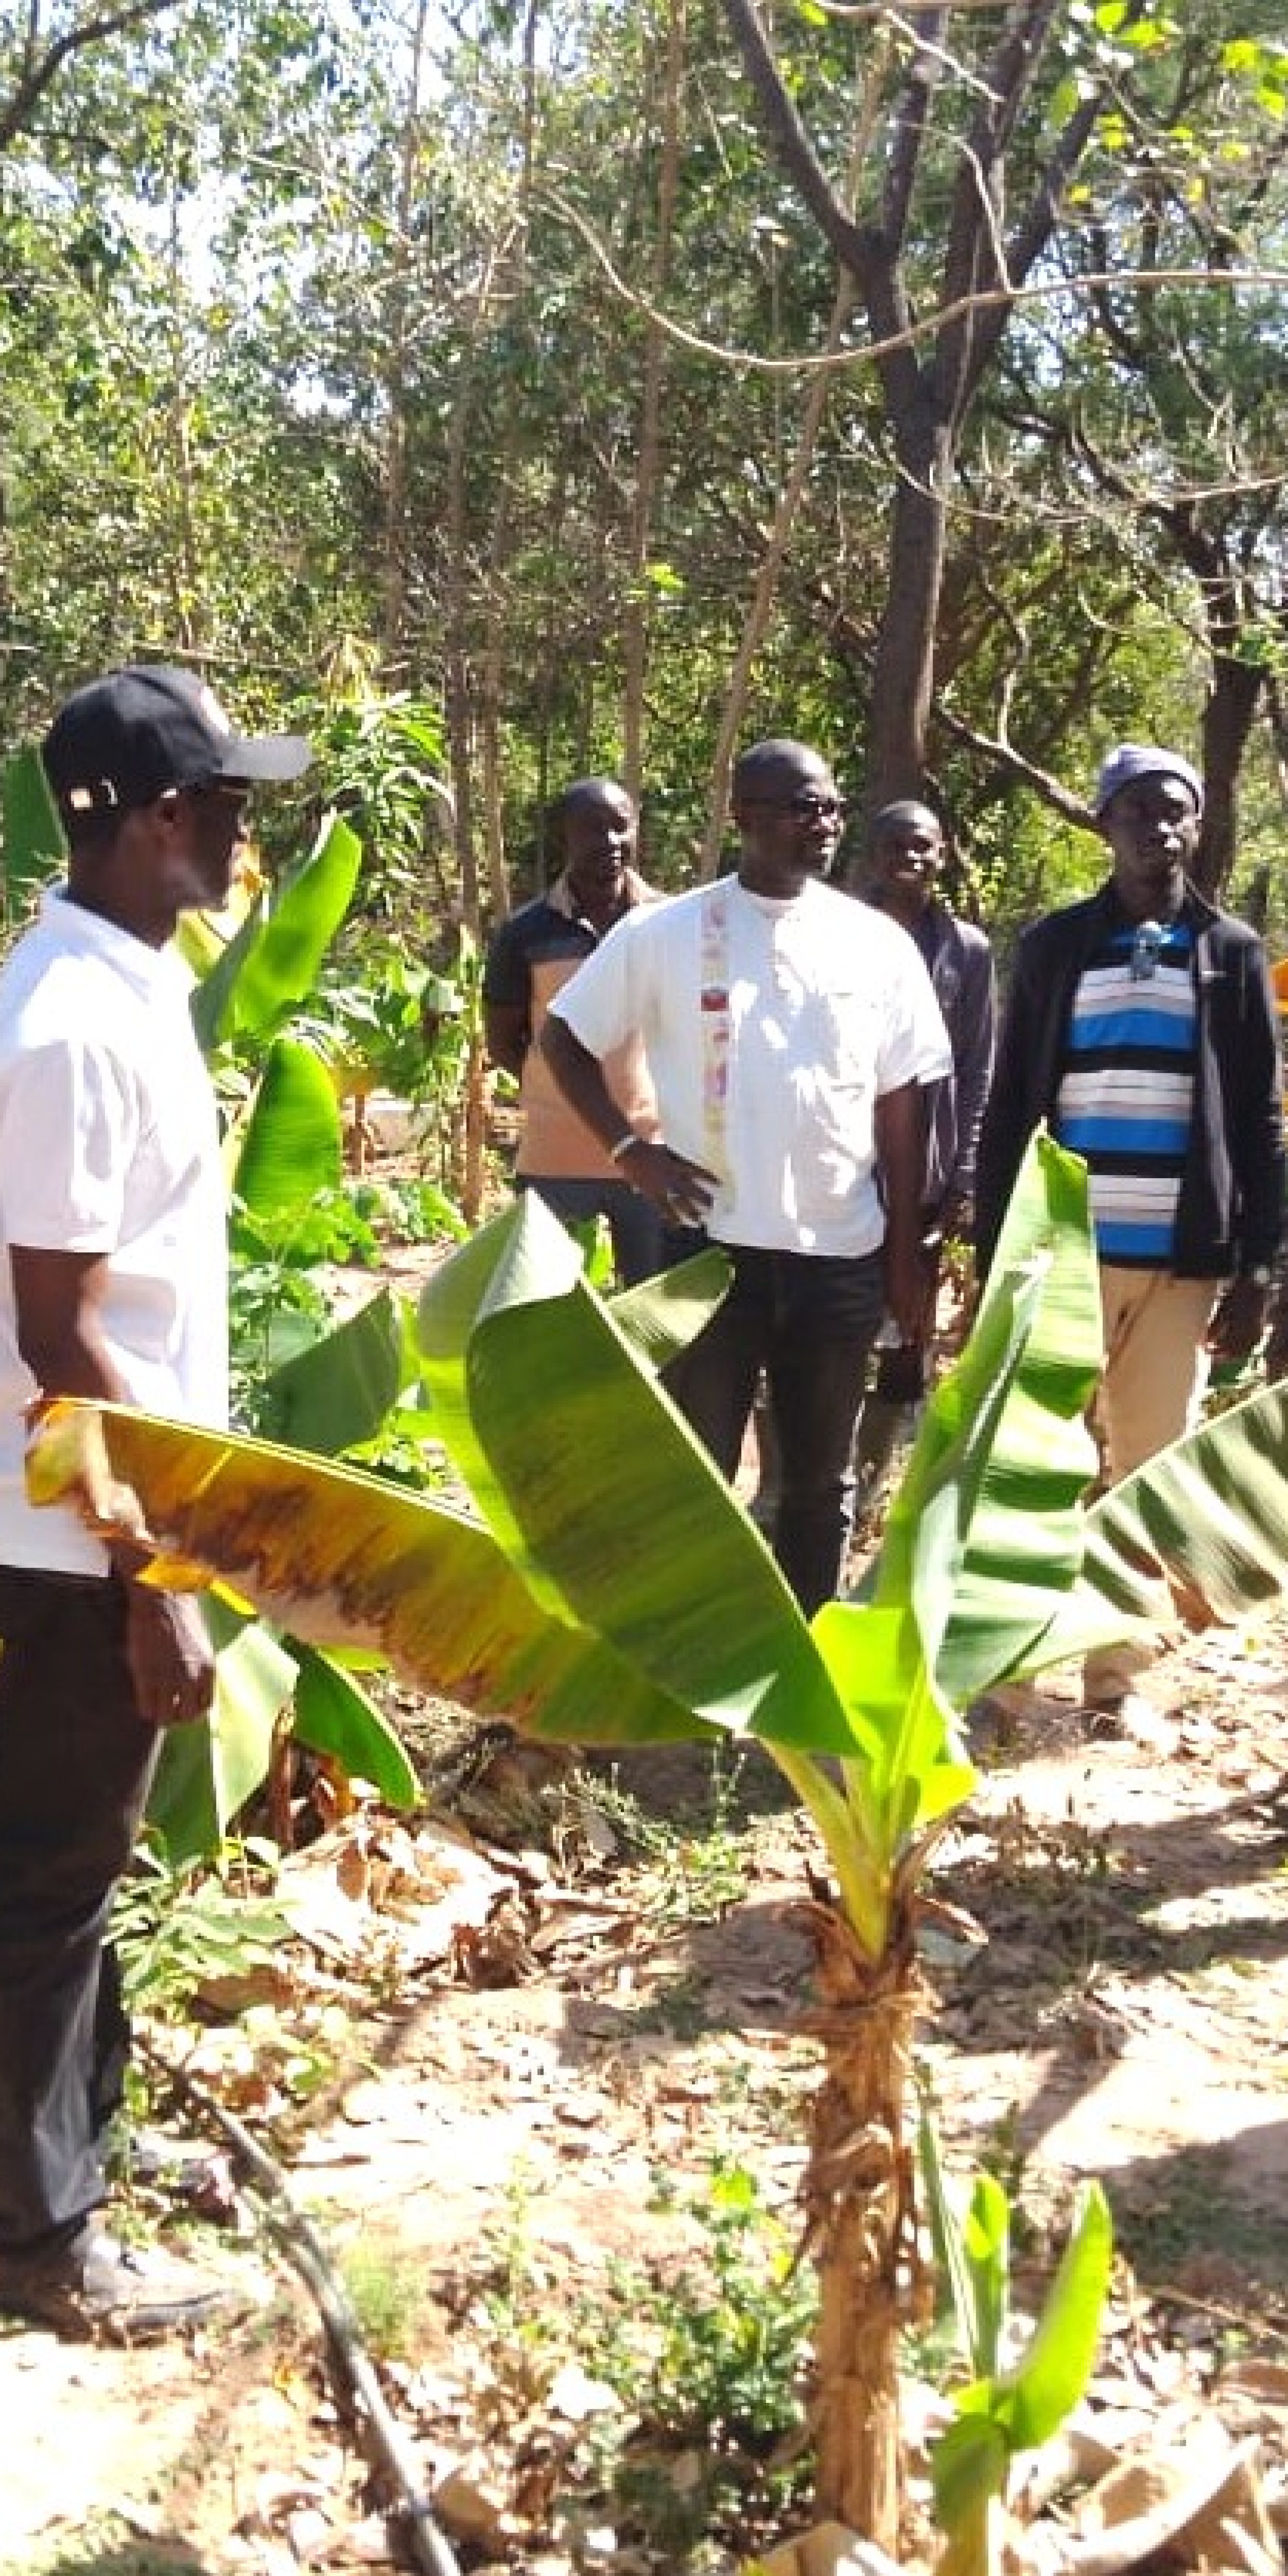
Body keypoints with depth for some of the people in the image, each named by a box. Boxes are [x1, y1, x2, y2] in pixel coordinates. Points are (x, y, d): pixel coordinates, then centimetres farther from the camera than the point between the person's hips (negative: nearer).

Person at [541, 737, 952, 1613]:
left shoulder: (879, 943, 4)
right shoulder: (665, 933, -2)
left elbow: (900, 1106, 7)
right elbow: (565, 1040, 7)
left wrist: (906, 1252, 6)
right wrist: (630, 1150, -5)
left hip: (842, 1251, 2)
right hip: (711, 1243, -2)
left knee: (822, 1477, 12)